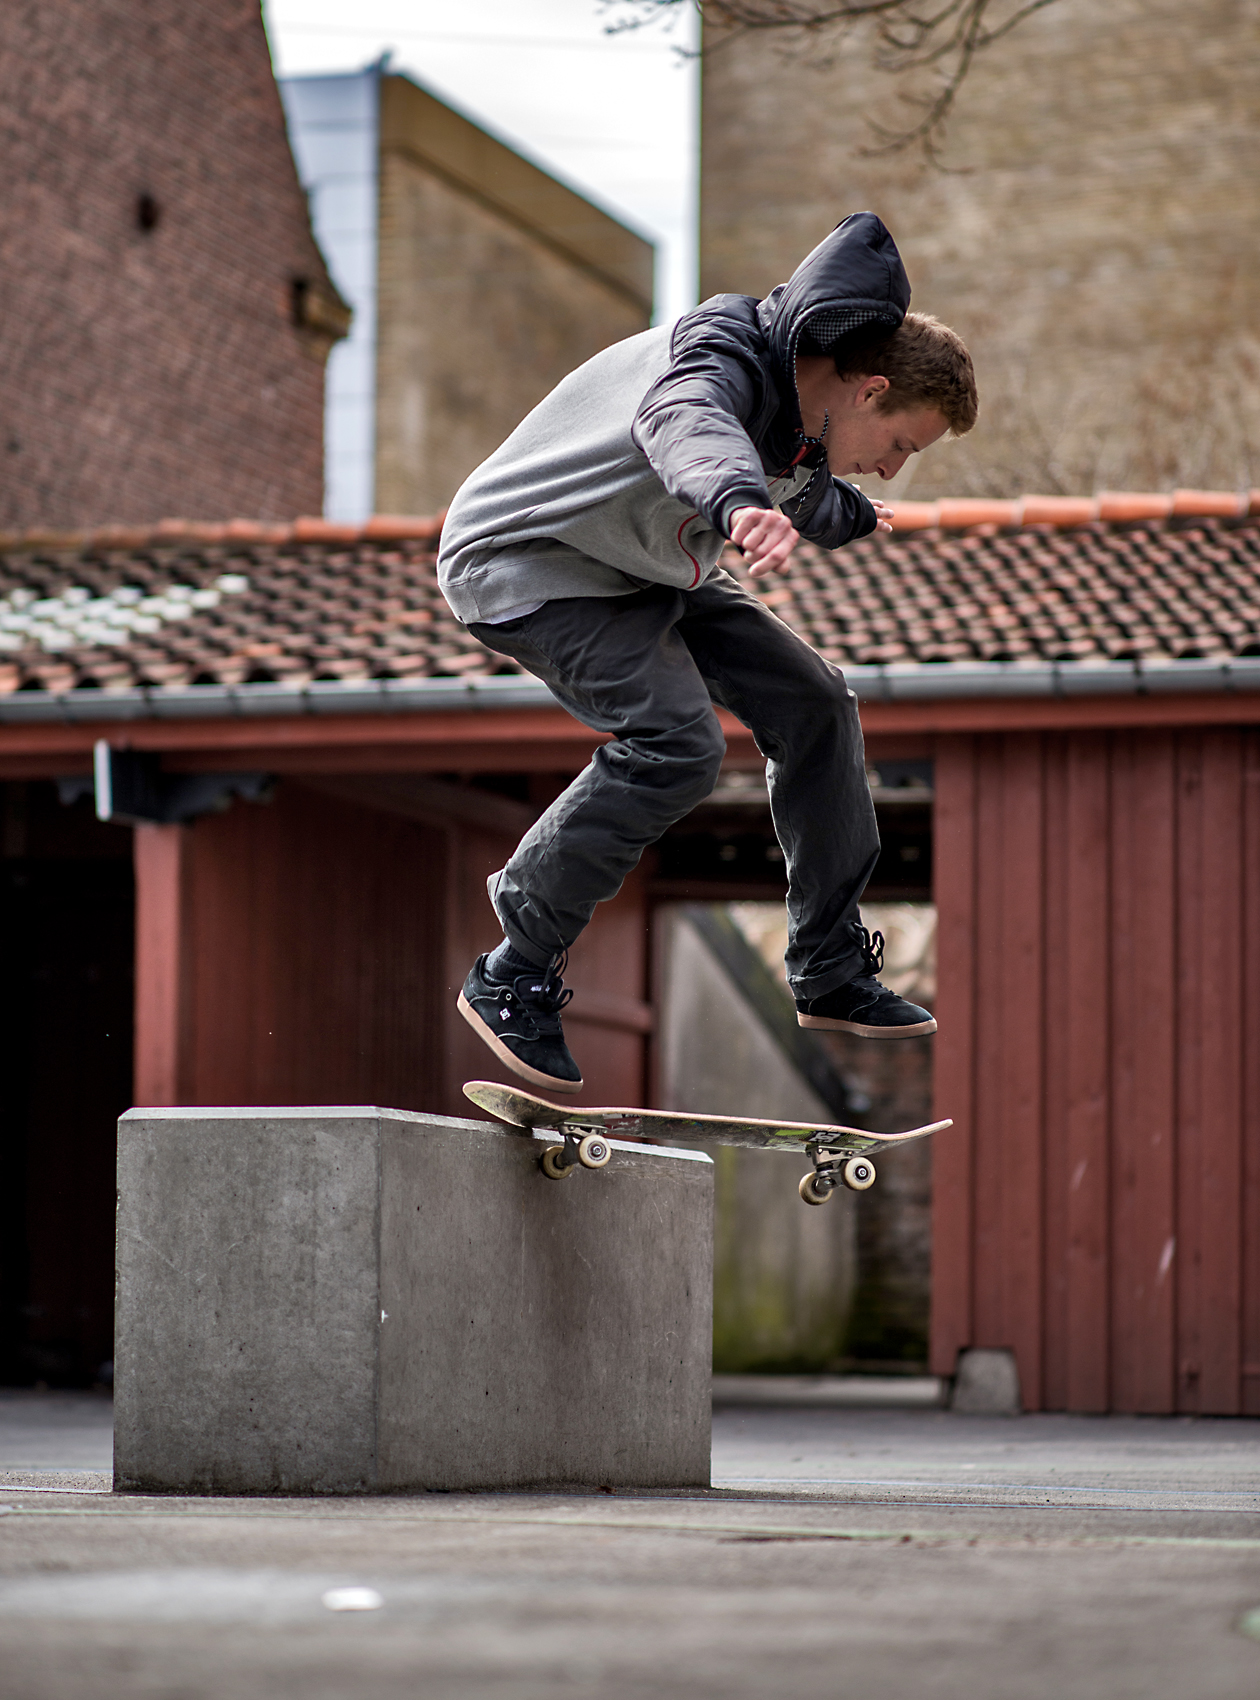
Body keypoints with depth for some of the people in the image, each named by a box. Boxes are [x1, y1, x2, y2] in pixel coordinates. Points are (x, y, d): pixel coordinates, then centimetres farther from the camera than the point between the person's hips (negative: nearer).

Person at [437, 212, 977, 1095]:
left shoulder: (803, 418, 1)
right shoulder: (723, 358, -29)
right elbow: (687, 424, -56)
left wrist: (847, 514, 47)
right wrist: (740, 503, -76)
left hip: (643, 575, 10)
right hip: (524, 561, -10)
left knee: (813, 701, 6)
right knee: (675, 742, -27)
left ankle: (832, 972, 16)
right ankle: (514, 979, -17)